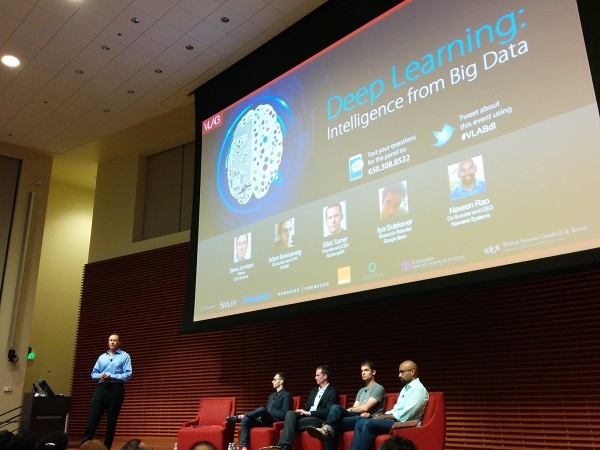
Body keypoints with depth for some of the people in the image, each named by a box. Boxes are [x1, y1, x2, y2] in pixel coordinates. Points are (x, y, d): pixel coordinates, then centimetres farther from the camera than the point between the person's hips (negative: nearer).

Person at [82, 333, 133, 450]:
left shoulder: (125, 356, 2)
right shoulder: (102, 357, 16)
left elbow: (128, 374, -8)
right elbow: (93, 373, 14)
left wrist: (111, 377, -17)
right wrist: (100, 376, -8)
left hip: (116, 389, -3)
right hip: (101, 388, 3)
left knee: (111, 419, 2)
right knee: (93, 417, -3)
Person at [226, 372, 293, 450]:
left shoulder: (287, 395, -1)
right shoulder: (272, 395, 26)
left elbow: (284, 414, -11)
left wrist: (269, 412, -11)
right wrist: (262, 415, 2)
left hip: (275, 421, -8)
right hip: (266, 419, 8)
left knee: (262, 409, -36)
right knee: (246, 419, -20)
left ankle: (240, 417, -19)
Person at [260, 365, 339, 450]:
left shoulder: (333, 392, -1)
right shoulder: (314, 390, 24)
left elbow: (328, 412, -14)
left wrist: (309, 413, -17)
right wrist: (303, 411, -4)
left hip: (320, 419, -6)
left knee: (292, 422, -30)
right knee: (290, 413, -27)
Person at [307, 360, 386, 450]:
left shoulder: (378, 388, 0)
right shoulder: (361, 390, 27)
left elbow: (366, 408, -12)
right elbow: (355, 407, 11)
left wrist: (349, 410, 2)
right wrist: (361, 411, -13)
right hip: (358, 417, 7)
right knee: (335, 407, -24)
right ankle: (327, 429, -42)